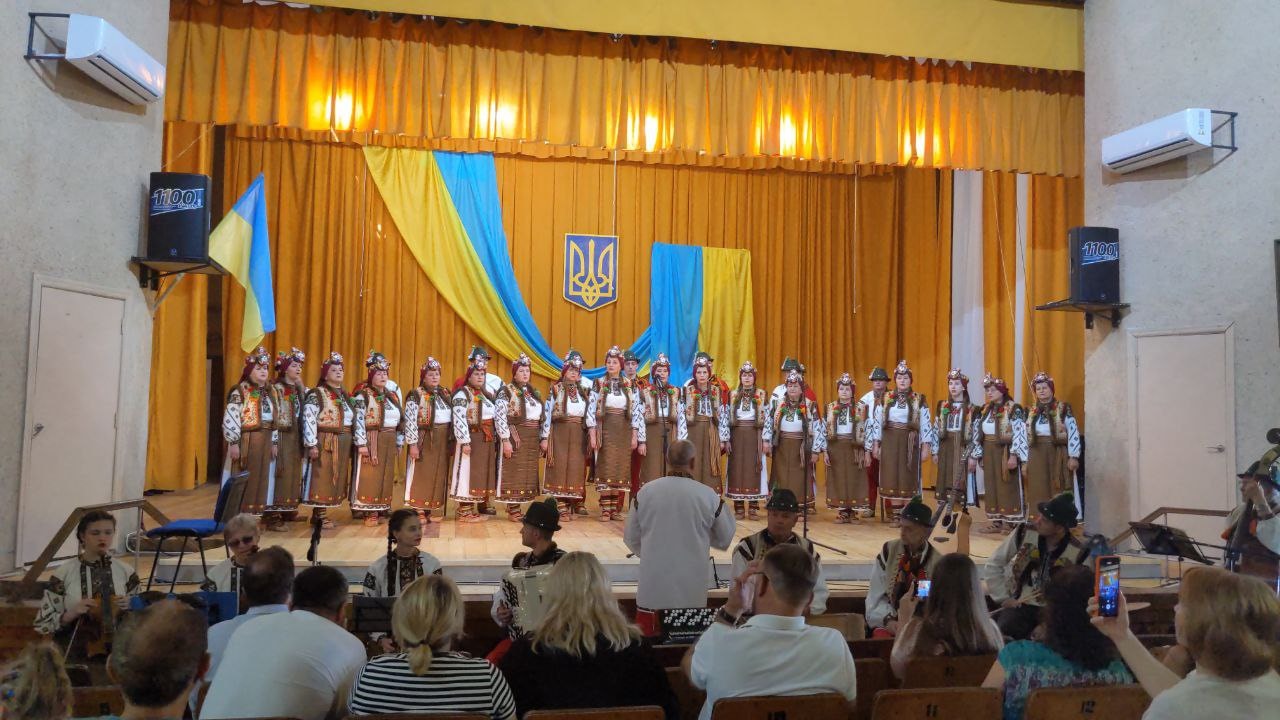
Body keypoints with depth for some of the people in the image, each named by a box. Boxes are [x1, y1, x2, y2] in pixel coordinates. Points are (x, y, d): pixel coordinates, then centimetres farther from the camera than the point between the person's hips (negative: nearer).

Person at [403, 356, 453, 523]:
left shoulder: (445, 394, 11)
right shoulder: (416, 395, -7)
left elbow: (452, 418, 15)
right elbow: (410, 421, -14)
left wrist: (451, 442, 12)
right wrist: (413, 444, -19)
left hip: (442, 442, 6)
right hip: (424, 440, -6)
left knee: (438, 475, 7)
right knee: (422, 475, -2)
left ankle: (430, 510, 16)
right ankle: (419, 512, 4)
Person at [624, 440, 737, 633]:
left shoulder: (646, 492, -4)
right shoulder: (708, 496, -6)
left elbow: (631, 538, 6)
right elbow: (724, 539, 6)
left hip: (653, 588, 1)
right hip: (691, 591, -1)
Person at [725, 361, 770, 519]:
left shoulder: (761, 394, 5)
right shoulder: (733, 395, 9)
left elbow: (766, 418, 1)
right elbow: (727, 418, 6)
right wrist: (726, 439, -2)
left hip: (754, 436, -1)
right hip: (737, 435, 1)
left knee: (754, 468, -1)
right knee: (737, 468, 0)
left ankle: (753, 507, 4)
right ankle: (739, 508, 4)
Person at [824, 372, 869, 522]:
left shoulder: (859, 409, 3)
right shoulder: (830, 408, 6)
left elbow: (864, 432, 2)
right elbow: (824, 431, 4)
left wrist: (866, 452, -4)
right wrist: (825, 451, -3)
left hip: (854, 448, -1)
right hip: (835, 447, 1)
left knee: (853, 479, 0)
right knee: (838, 479, 2)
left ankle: (853, 511, 8)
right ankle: (842, 512, 10)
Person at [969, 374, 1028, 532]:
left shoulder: (1014, 409, -8)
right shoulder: (985, 410, 11)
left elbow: (1019, 434, -15)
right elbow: (977, 434, 12)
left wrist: (1014, 455, -22)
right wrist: (974, 455, 8)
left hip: (1006, 452, -6)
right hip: (989, 453, 6)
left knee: (1008, 487, -3)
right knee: (992, 486, 8)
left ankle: (1011, 522, 4)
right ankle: (996, 521, 14)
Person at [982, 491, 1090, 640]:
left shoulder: (1079, 553, -7)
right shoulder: (1024, 533, -4)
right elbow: (992, 566, 3)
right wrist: (1004, 598, -2)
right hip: (1019, 606, 0)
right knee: (1004, 633, -29)